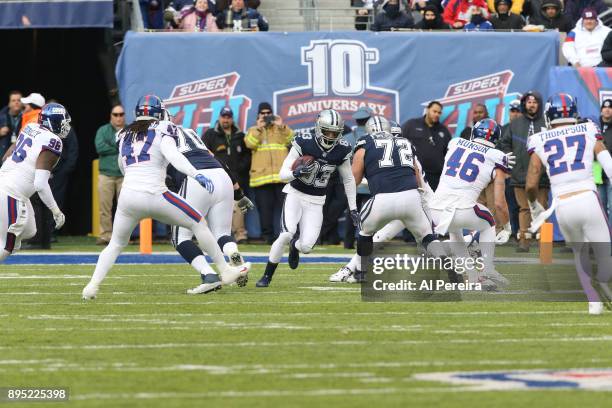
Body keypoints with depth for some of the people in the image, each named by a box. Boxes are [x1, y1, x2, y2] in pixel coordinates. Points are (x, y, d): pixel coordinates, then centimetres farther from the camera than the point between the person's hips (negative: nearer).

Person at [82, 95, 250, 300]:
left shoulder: (125, 135, 18)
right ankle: (225, 271, 13)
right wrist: (196, 175, -26)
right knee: (199, 224, 12)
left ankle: (93, 285, 3)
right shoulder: (162, 131, 3)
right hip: (154, 196, -4)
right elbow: (171, 154, -16)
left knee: (116, 244, 21)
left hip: (127, 196, 4)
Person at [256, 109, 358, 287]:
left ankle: (294, 246, 29)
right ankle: (267, 276, -7)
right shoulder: (304, 143, -17)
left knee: (306, 246, -12)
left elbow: (348, 180, 7)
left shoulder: (341, 150, -9)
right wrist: (296, 172, -35)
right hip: (295, 194, -2)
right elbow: (283, 174, -14)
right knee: (287, 234, -25)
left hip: (316, 201, 2)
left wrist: (353, 209, 7)